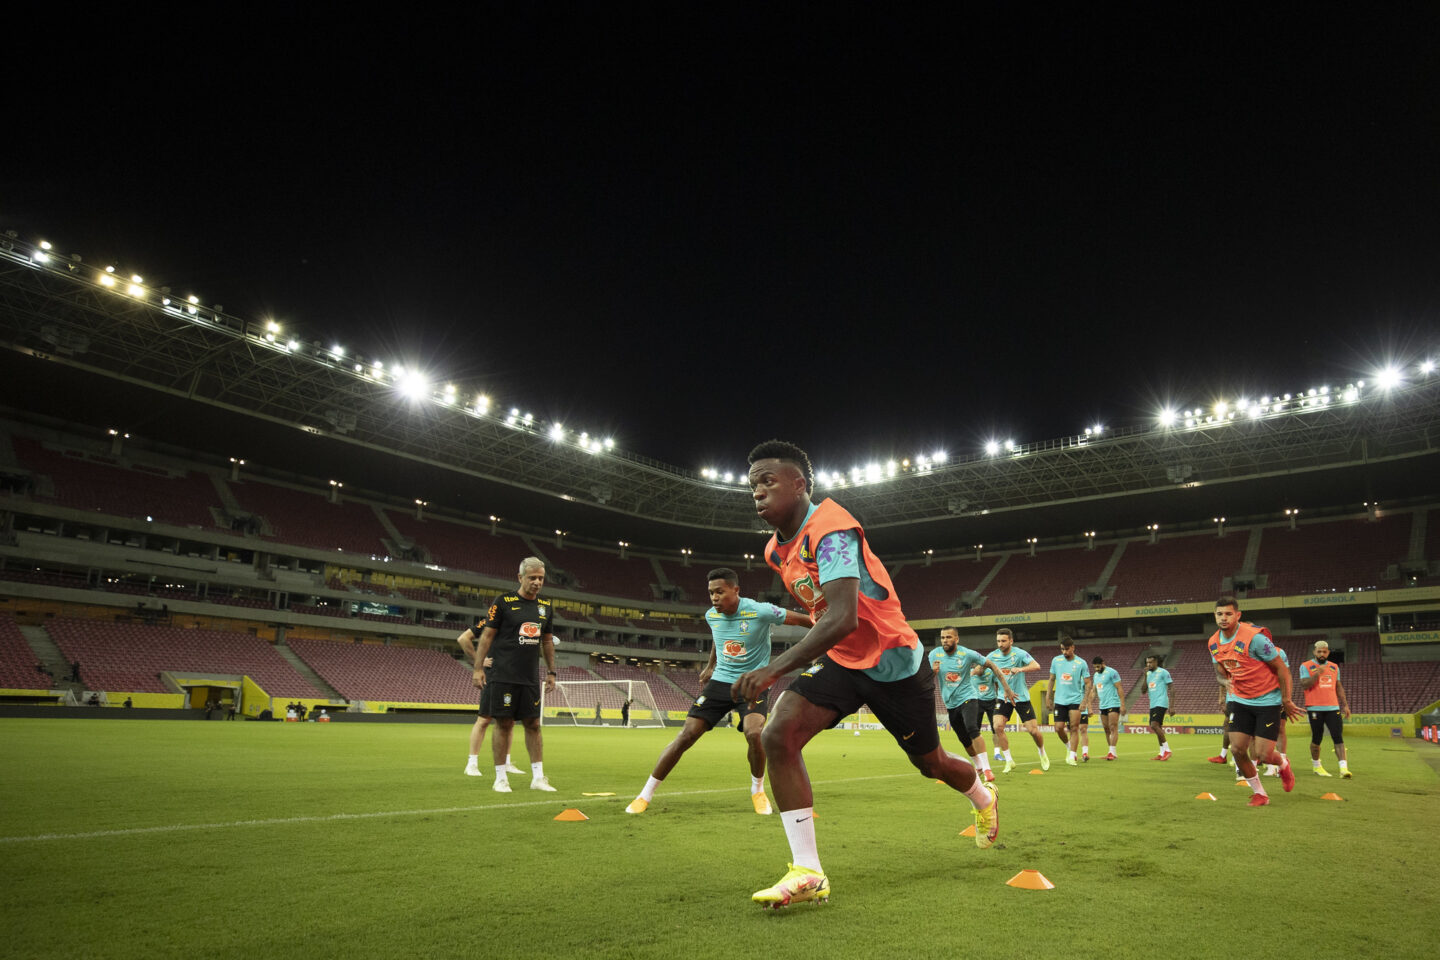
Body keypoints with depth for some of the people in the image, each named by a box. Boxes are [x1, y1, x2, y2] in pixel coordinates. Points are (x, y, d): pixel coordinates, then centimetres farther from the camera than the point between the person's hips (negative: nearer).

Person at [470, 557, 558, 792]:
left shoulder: (545, 607, 10)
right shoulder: (504, 602, -5)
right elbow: (487, 635, -4)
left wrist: (551, 672, 17)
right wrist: (478, 668, -9)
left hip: (531, 678, 5)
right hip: (504, 675, -5)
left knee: (533, 724, 6)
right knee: (504, 724, 0)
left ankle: (538, 777, 12)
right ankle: (500, 778, 10)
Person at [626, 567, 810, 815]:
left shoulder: (759, 612, -18)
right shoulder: (711, 615, -1)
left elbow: (801, 620, -10)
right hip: (721, 681, 4)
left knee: (754, 733, -28)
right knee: (687, 734, -6)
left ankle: (758, 791, 3)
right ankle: (646, 795, 6)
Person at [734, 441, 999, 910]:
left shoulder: (829, 528, -27)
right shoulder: (777, 551, 1)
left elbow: (843, 618, -39)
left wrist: (774, 669, -43)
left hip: (893, 662, -6)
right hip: (839, 661, 7)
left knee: (931, 763, 15)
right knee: (777, 736, -18)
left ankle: (984, 799, 52)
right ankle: (807, 872, -11)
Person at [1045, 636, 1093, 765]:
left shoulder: (1081, 663, -6)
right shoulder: (1056, 661, 2)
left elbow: (1088, 683, -2)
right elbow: (1052, 680, 11)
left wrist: (1084, 701, -11)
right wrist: (1048, 698, 8)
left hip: (1075, 700, -2)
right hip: (1059, 700, 2)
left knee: (1074, 728, -6)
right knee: (1059, 728, -2)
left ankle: (1071, 757, 1)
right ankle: (1068, 746, 26)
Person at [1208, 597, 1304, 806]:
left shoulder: (1254, 638, -22)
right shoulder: (1214, 643, -2)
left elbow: (1281, 668, -13)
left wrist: (1286, 701, -9)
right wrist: (1226, 681, -5)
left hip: (1268, 701, -5)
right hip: (1241, 701, 5)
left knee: (1263, 754, -7)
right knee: (1237, 749, -5)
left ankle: (1283, 765, 31)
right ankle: (1259, 793, 17)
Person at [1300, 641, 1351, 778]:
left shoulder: (1334, 667, 15)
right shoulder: (1306, 666, -1)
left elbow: (1339, 687, 20)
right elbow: (1304, 684, -11)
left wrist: (1345, 705, 15)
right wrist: (1317, 674, -23)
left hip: (1333, 708, 4)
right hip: (1315, 708, -4)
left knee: (1338, 737, -8)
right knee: (1317, 738, 3)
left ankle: (1343, 767, -12)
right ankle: (1316, 765, 21)